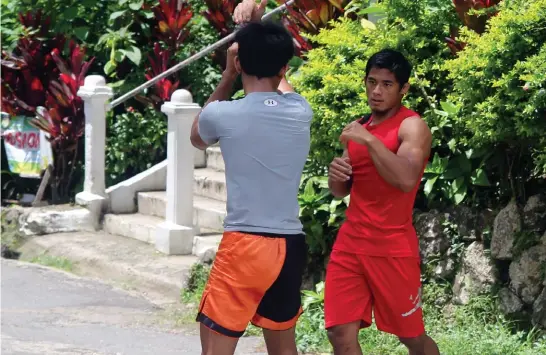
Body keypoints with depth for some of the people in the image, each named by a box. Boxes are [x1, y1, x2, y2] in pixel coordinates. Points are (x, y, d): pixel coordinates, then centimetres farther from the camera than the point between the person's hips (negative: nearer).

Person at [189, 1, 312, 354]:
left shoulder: (224, 115, -8)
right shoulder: (301, 112, 3)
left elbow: (198, 138, 19)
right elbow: (279, 82, 30)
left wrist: (228, 76, 17)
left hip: (245, 245, -5)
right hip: (291, 246, 5)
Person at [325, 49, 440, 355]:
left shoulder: (412, 126, -9)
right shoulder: (359, 127, 13)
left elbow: (407, 179, -28)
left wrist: (369, 139, -25)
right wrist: (336, 174, -2)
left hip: (392, 247, -6)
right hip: (350, 243, 6)